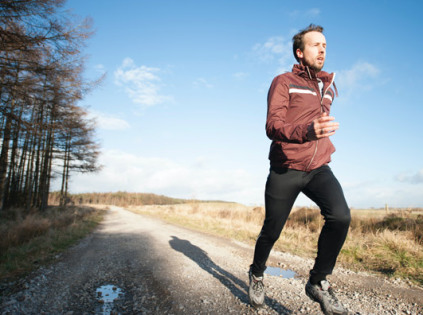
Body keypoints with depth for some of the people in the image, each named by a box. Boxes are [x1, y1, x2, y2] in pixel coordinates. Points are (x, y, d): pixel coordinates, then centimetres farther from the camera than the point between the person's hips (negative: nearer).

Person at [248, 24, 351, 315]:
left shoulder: (329, 84, 15)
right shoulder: (283, 82, -4)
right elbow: (272, 126, -19)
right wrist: (307, 132, -34)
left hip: (318, 169, 4)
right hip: (285, 170, -4)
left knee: (340, 216, -22)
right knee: (272, 231, 5)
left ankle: (318, 282, -1)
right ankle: (257, 275, 35)